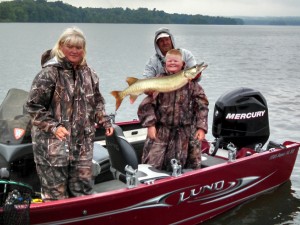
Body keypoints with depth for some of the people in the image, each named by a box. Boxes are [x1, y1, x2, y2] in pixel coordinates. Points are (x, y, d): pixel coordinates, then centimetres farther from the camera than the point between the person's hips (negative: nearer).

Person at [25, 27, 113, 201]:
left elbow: (97, 101, 21)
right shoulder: (49, 73, -12)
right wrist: (53, 127, -20)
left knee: (83, 190, 14)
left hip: (83, 143, 6)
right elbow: (33, 106, -11)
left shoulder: (88, 73, 8)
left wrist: (104, 120, 7)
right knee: (56, 195, 4)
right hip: (53, 144, -6)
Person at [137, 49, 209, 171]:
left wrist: (201, 128, -5)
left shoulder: (191, 83, 3)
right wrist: (150, 125, -8)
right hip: (161, 131, 0)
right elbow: (147, 104, 0)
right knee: (152, 164, -1)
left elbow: (202, 106, 2)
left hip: (186, 132, 0)